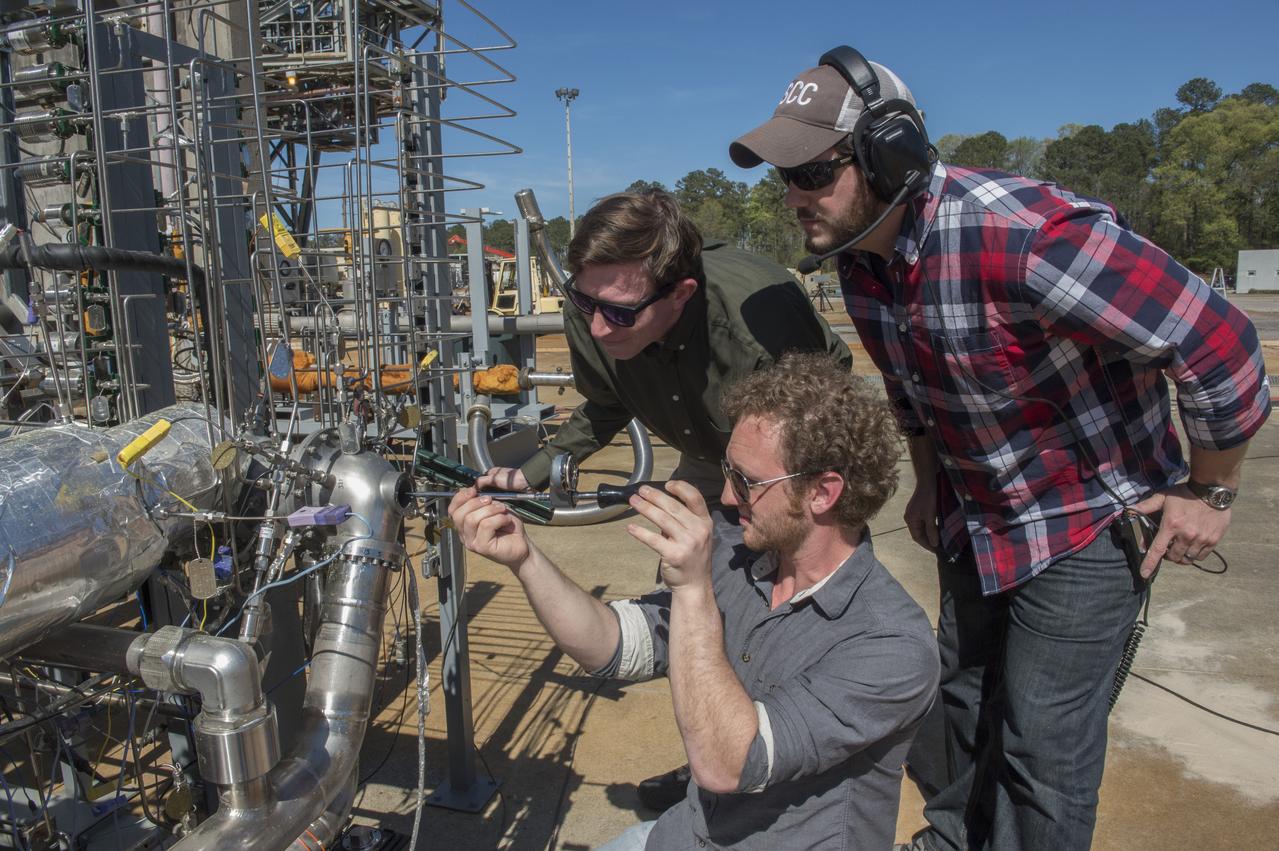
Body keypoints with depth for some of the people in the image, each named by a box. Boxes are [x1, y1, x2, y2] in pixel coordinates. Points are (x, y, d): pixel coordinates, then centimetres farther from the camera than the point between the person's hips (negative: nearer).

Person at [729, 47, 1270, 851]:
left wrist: (1208, 493, -13)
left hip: (1088, 523, -7)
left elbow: (1221, 342, -25)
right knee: (961, 697, 20)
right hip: (975, 521, 7)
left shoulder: (1022, 235, -34)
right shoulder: (861, 256, -8)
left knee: (1043, 745, -1)